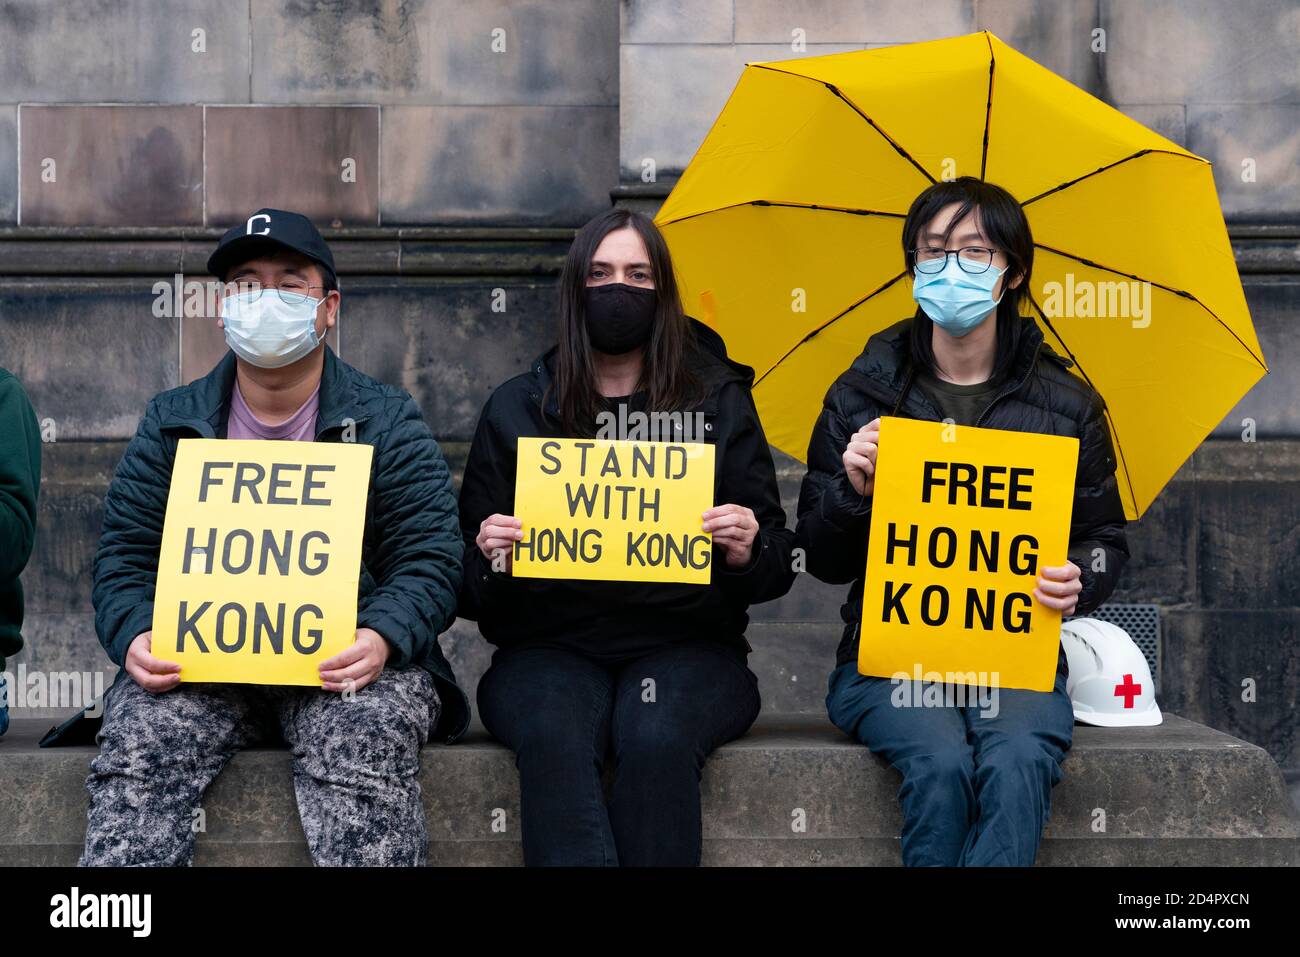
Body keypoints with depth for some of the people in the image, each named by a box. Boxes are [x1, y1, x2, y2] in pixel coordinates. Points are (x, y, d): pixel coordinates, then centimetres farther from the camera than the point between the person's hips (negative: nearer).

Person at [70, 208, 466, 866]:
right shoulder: (171, 423, 15)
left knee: (367, 735, -33)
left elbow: (430, 559, -1)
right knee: (136, 739, -26)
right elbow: (124, 556, 11)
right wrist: (135, 636, -12)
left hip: (343, 661, -2)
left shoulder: (389, 423, 8)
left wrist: (381, 638, -22)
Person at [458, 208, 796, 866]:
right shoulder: (517, 407, 10)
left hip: (686, 643, 0)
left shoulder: (720, 401, 10)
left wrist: (747, 552, -14)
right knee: (554, 738, -33)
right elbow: (470, 583, 11)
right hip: (550, 644, 0)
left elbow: (776, 567, 9)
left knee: (658, 738, -33)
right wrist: (492, 556, -13)